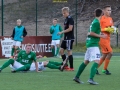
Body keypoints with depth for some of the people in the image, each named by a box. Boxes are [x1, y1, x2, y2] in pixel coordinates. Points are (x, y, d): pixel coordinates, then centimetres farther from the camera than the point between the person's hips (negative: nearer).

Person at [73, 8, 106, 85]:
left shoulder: (94, 21, 15)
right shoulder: (96, 22, -13)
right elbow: (91, 33, -18)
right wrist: (101, 36, -14)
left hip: (90, 43, 10)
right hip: (93, 44, -10)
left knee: (86, 61, 16)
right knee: (97, 61, -15)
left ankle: (77, 77, 21)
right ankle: (91, 79, -26)